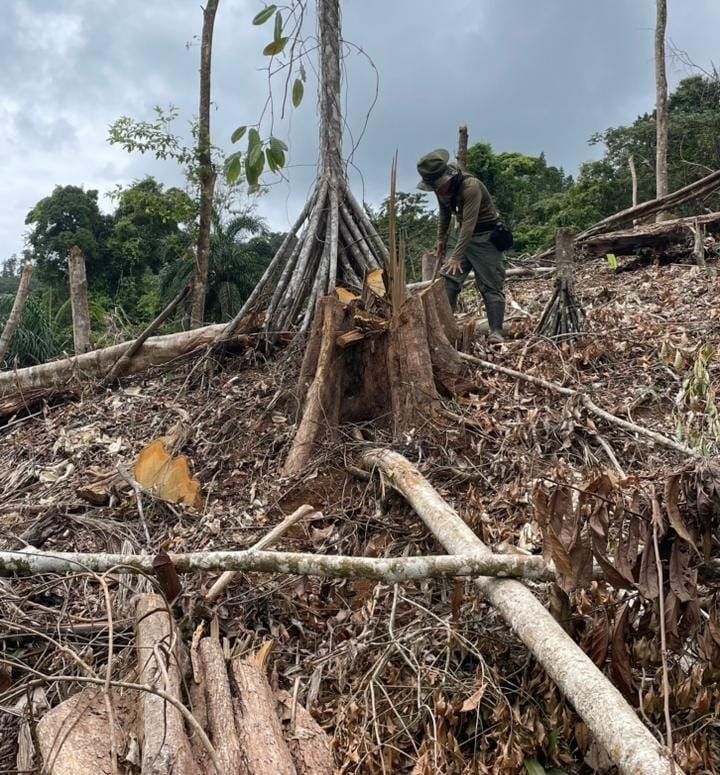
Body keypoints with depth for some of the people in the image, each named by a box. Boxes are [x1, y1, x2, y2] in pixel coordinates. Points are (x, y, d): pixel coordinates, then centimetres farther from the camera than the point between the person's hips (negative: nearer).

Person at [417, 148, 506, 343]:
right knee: (447, 279, -5)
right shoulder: (442, 188, -3)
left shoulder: (471, 186, -27)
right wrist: (441, 238, 20)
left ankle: (496, 332, -10)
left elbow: (469, 223, -33)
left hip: (485, 237, -7)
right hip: (462, 233, 7)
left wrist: (457, 256, -36)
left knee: (491, 286, -8)